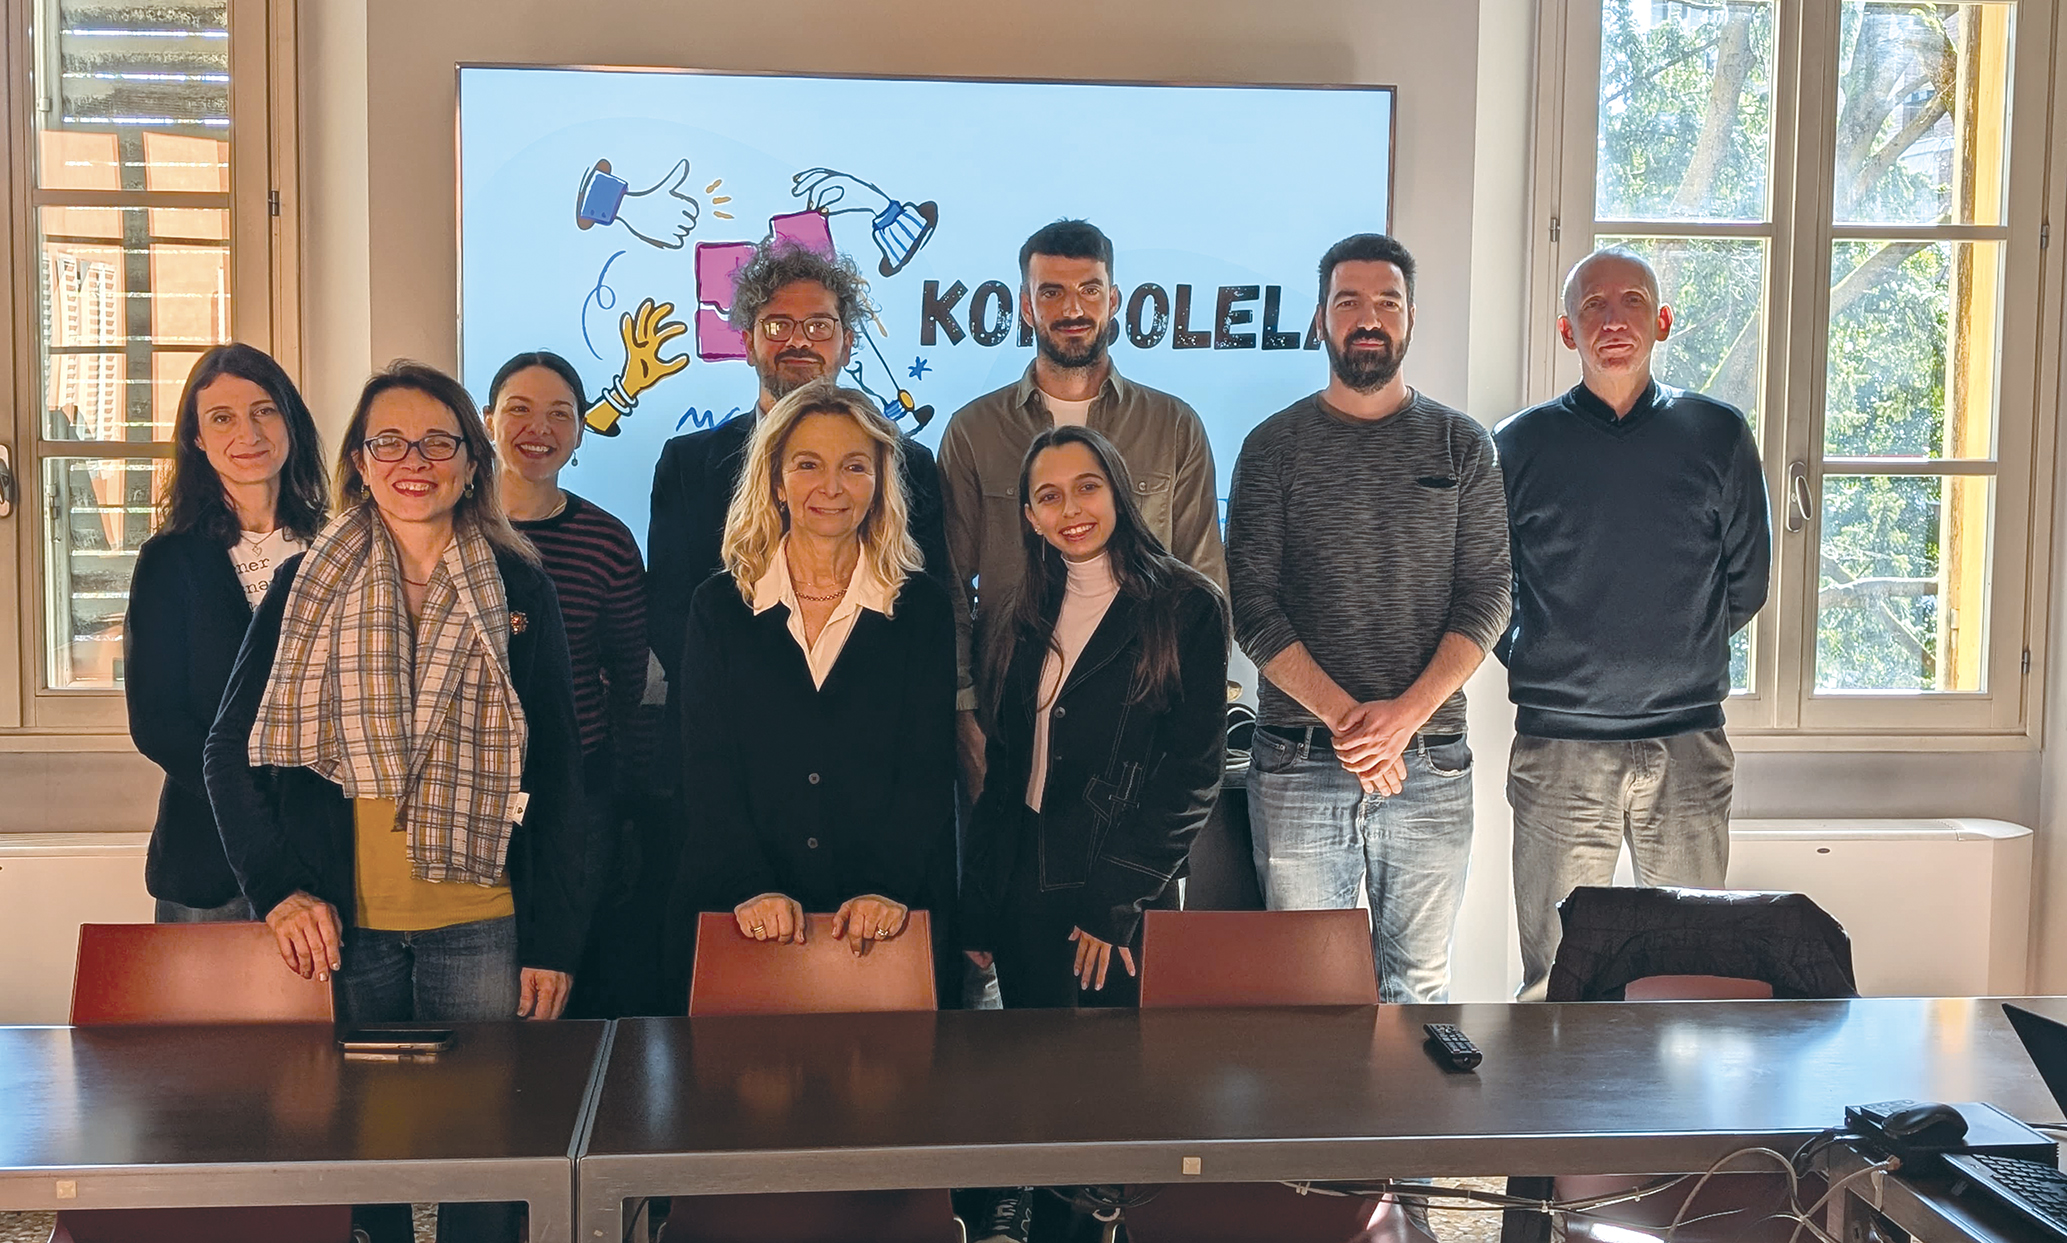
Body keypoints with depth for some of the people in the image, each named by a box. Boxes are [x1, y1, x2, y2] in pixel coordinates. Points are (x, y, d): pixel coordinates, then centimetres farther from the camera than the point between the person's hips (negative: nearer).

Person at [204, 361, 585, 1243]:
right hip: (341, 929, 1)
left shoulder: (520, 590, 4)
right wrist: (278, 886, -7)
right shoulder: (304, 587, 6)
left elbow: (557, 775, 3)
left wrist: (553, 940, -2)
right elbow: (229, 752, 6)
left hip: (482, 926, -1)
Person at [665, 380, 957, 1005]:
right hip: (740, 916, 0)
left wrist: (887, 888, -16)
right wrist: (753, 886, -15)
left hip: (891, 919, 0)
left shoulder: (924, 609, 4)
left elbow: (931, 769, -2)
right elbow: (706, 770, -1)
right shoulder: (720, 607, 5)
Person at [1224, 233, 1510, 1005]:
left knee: (1418, 984, 7)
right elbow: (1251, 605, -2)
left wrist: (1405, 713, -12)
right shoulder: (1274, 447, 5)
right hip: (1298, 763, -1)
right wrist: (1342, 714, -13)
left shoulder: (1463, 447, 8)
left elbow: (1486, 599, 2)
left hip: (1430, 764, 1)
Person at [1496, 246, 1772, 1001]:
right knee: (1553, 984, 3)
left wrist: (1679, 655, 11)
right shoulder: (1519, 446, 3)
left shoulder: (1718, 436, 5)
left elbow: (1747, 582, 13)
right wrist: (1535, 660, 4)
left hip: (1689, 747, 1)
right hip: (1558, 747, -1)